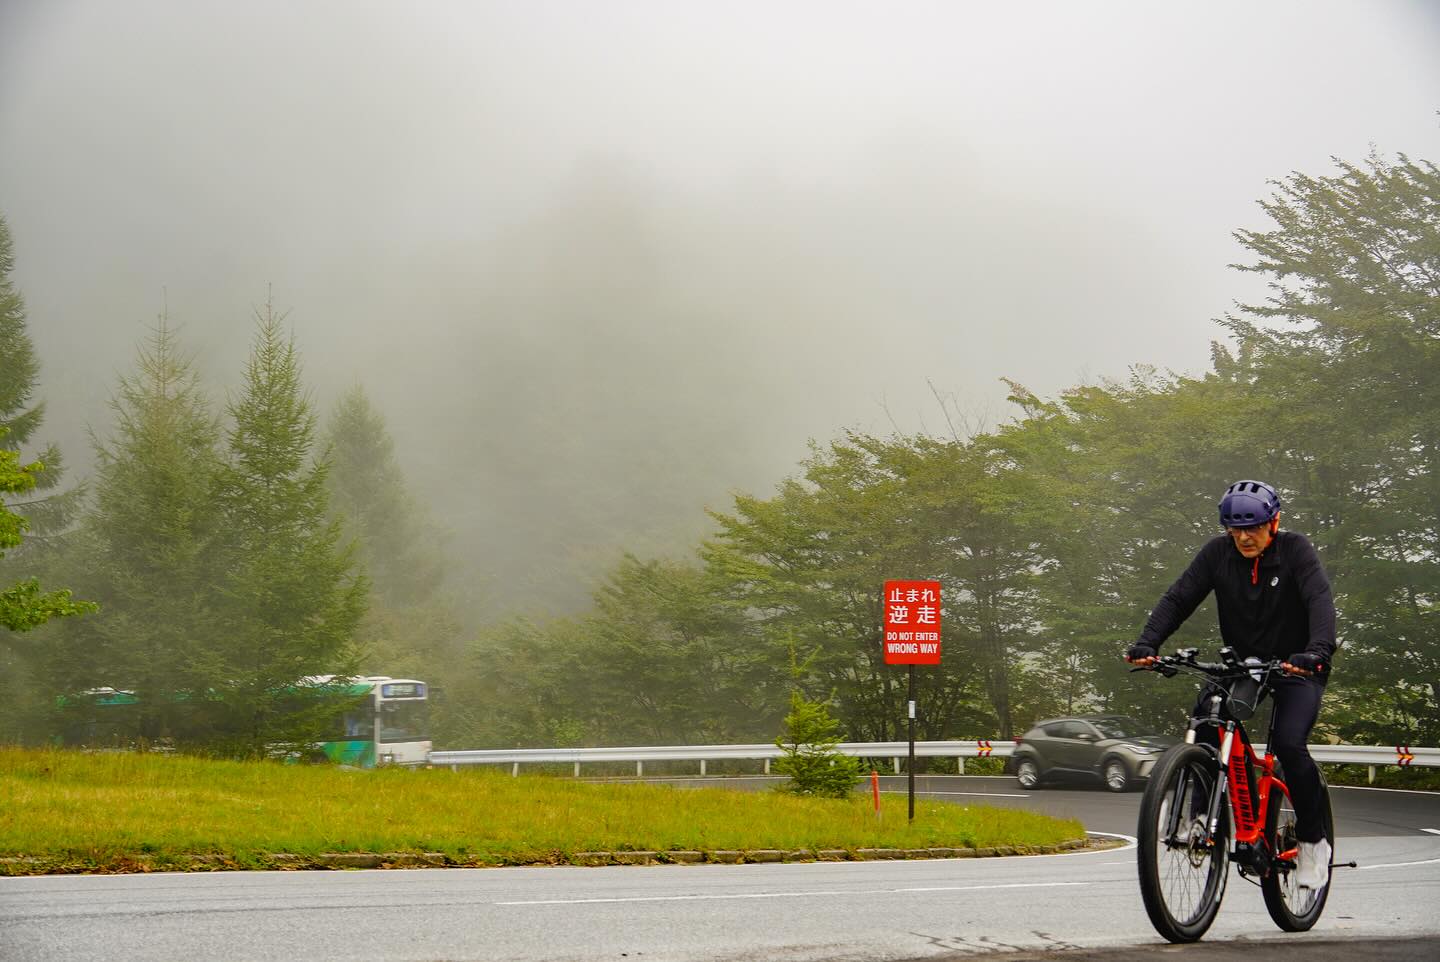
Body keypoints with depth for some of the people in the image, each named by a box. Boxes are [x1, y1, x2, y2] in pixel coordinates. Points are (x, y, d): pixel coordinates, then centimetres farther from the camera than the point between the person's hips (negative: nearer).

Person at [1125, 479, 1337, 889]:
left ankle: (1313, 841, -6)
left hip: (1296, 668, -3)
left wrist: (1317, 651, -46)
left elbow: (1320, 599, -28)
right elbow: (1178, 598, -12)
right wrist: (1147, 644, -29)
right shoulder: (1218, 553, -7)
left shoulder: (1295, 549, -15)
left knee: (1289, 744, -24)